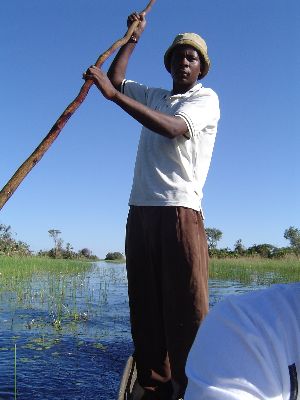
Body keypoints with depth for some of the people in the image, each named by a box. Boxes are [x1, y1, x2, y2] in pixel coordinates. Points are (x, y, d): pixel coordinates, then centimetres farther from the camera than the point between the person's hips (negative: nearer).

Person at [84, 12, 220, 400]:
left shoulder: (206, 98, 4)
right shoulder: (153, 96, 24)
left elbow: (174, 128, -15)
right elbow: (115, 79, 28)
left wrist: (115, 95, -19)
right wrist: (134, 37, 26)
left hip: (180, 211, -5)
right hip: (140, 212, 6)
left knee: (187, 309, -11)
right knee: (146, 308, 2)